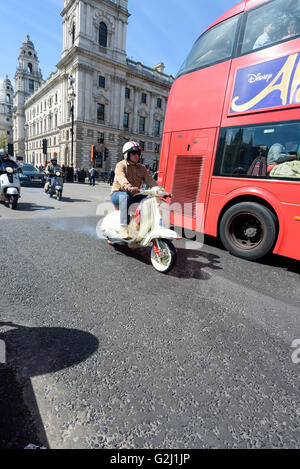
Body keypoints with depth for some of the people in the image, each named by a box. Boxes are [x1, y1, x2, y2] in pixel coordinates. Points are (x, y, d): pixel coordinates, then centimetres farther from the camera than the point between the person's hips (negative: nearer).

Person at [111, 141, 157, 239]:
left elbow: (149, 180, 2)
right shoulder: (121, 165, -3)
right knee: (125, 196, -40)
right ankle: (123, 227, -41)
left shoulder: (141, 168, 16)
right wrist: (128, 187, -48)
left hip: (134, 195, 5)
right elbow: (121, 178, -26)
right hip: (118, 194, -5)